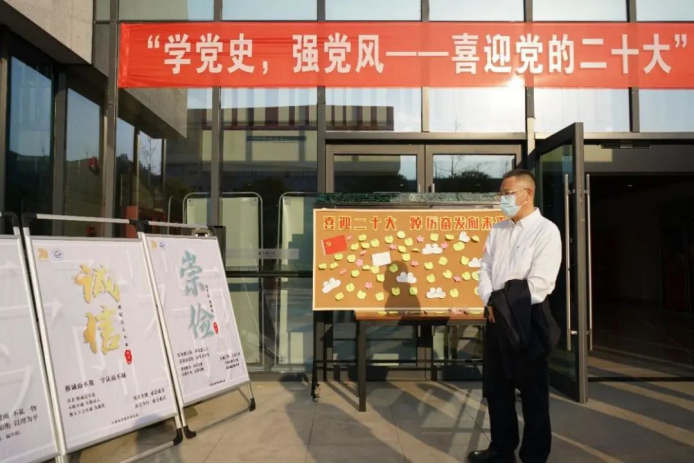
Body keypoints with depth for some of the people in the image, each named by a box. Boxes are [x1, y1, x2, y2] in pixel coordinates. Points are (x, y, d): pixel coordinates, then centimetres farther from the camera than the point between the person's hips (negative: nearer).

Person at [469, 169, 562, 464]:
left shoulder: (546, 231, -8)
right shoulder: (498, 231, 11)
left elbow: (540, 283, -15)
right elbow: (485, 269, 8)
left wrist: (509, 307, -13)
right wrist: (490, 303, -8)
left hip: (527, 319, -6)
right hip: (496, 317, 7)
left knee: (532, 391, 6)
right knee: (496, 387, 14)